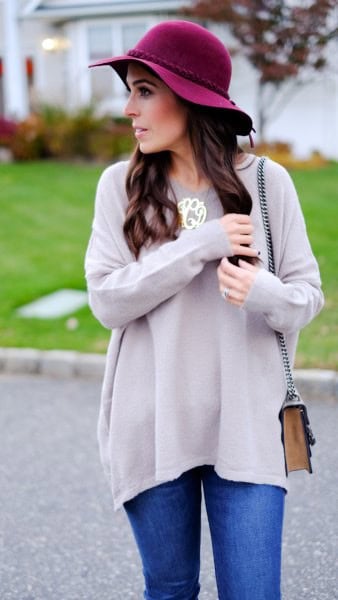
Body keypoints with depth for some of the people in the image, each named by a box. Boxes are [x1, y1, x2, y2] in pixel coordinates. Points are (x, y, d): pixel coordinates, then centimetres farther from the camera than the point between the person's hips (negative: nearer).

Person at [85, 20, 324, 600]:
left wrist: (265, 293, -22)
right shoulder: (120, 185, -1)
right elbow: (107, 301, -9)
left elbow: (308, 291, 1)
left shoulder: (266, 181, -3)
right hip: (151, 427, 1)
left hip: (245, 427, -1)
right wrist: (200, 245, -17)